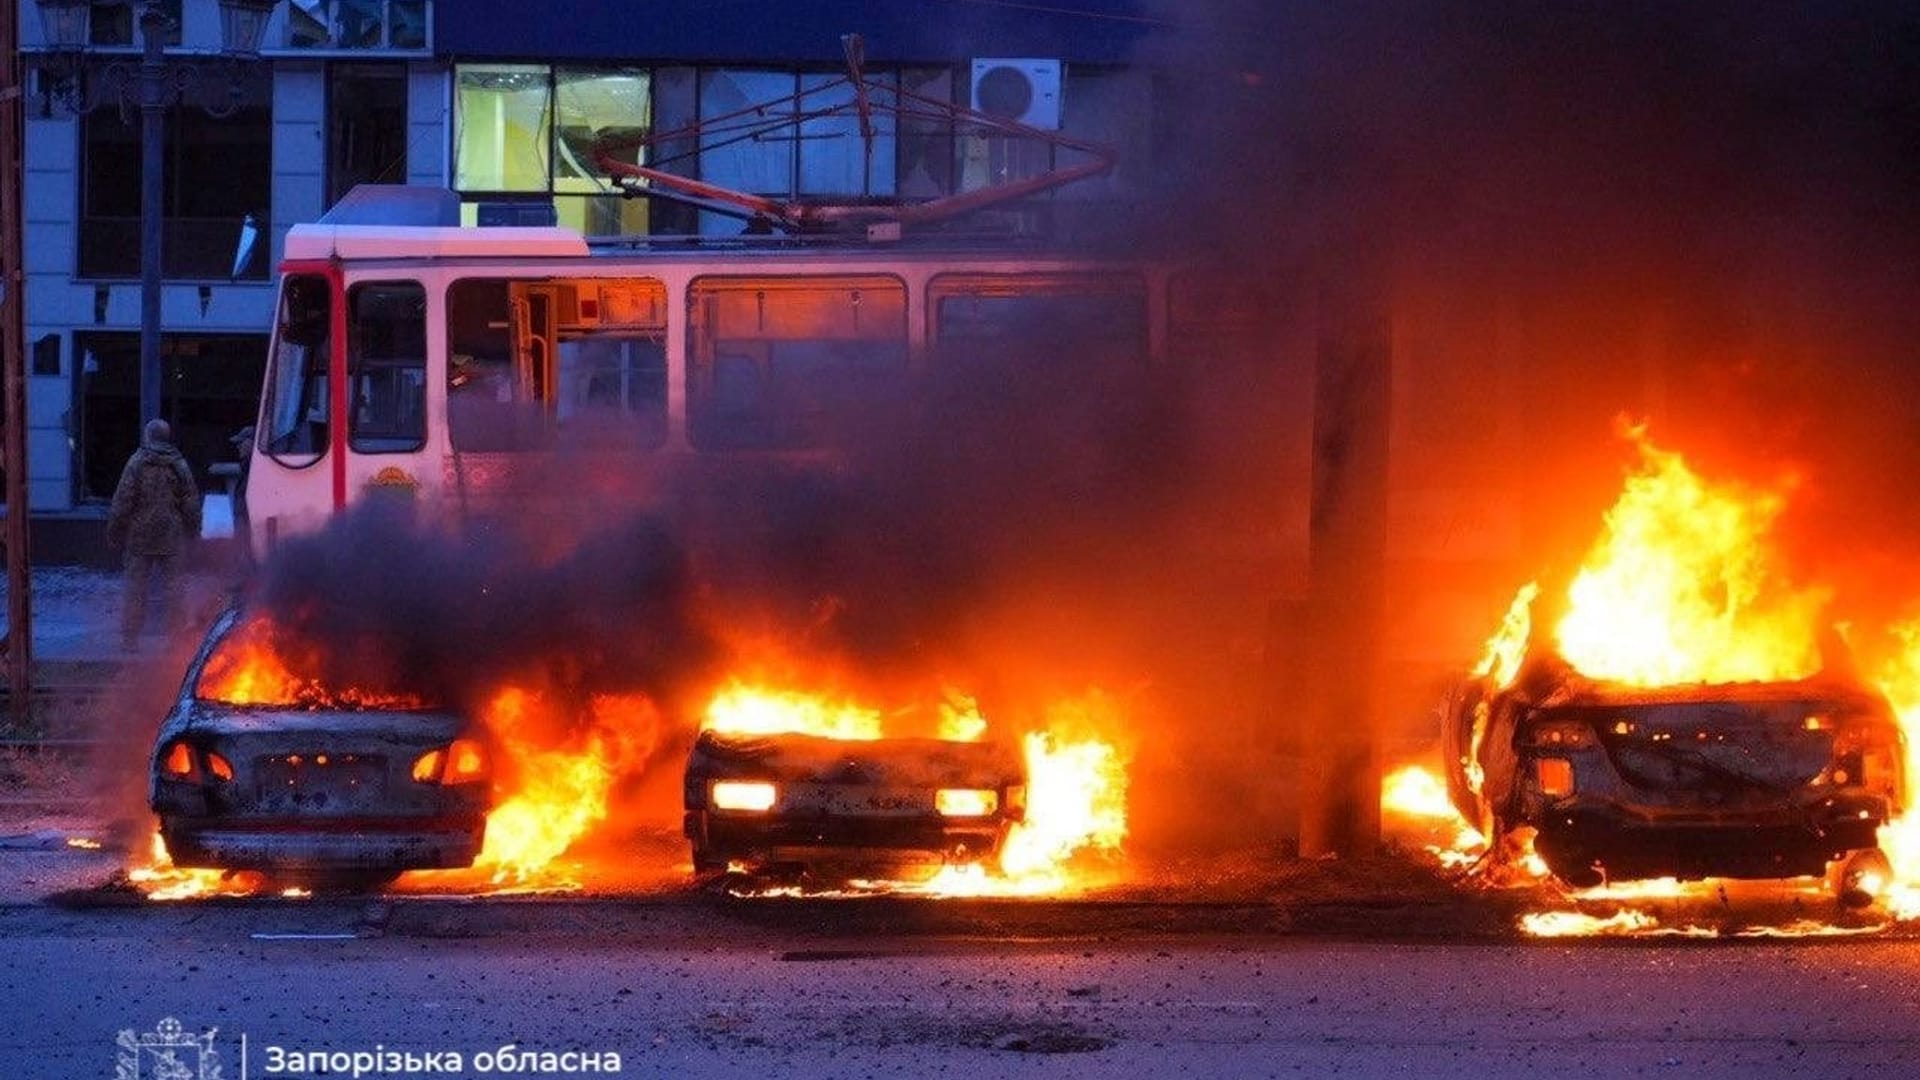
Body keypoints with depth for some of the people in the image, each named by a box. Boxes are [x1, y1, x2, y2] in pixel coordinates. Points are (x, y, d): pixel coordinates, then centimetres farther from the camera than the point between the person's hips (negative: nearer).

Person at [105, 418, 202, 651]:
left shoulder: (136, 464, -8)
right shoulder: (179, 466, 0)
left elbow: (123, 502, -7)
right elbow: (191, 503, 5)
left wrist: (115, 532, 1)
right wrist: (193, 533, 14)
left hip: (140, 537, -2)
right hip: (171, 539, 2)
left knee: (136, 588, 3)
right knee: (172, 585, 8)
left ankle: (130, 637, 4)